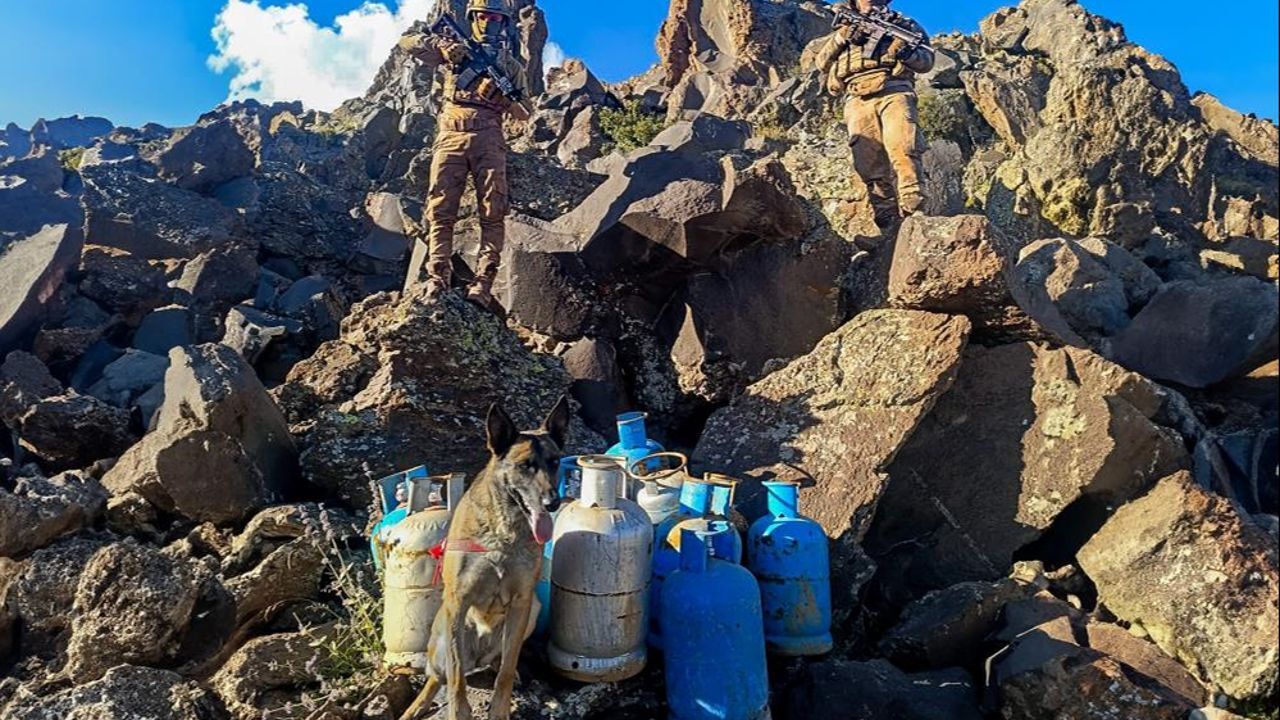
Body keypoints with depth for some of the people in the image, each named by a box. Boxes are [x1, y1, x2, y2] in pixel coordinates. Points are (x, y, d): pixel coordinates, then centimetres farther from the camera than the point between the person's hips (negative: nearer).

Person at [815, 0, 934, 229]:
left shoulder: (903, 24, 24)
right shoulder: (846, 26, 31)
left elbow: (927, 60, 15)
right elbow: (822, 62, 20)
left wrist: (906, 52, -6)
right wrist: (840, 37, 4)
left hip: (894, 93, -2)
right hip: (859, 100, 2)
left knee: (902, 146, -26)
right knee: (869, 162, -12)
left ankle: (911, 206, -32)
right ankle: (886, 220, -14)